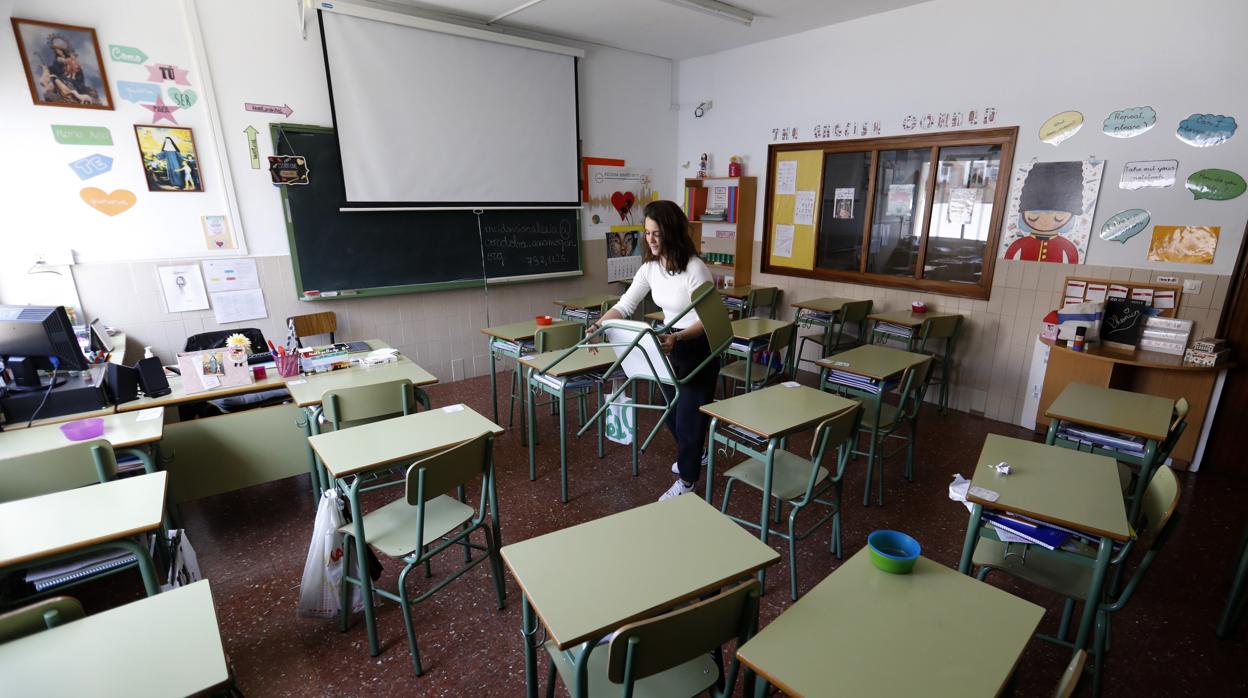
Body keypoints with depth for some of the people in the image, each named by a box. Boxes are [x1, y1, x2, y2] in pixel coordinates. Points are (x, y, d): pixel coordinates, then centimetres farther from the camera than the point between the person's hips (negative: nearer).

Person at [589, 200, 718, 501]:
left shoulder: (695, 268, -25)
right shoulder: (650, 267, -4)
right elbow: (625, 305, -5)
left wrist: (677, 337, -42)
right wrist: (599, 326, -21)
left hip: (698, 349, -7)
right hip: (670, 345, 7)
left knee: (689, 414, 3)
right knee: (672, 411, 20)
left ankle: (687, 480, 23)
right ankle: (692, 455, 48)